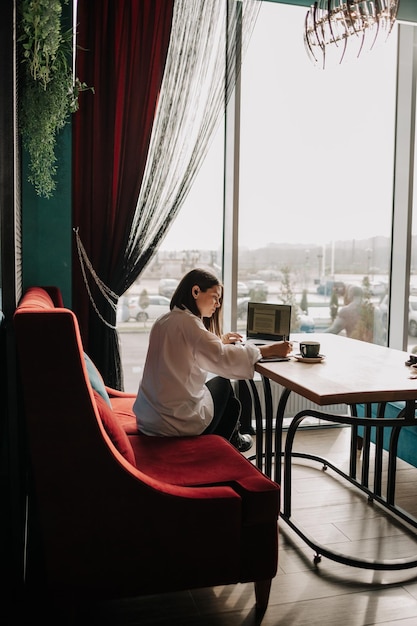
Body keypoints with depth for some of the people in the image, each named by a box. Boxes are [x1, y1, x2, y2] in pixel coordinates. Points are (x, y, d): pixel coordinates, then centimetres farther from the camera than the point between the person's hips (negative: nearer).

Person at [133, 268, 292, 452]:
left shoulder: (163, 321, 9)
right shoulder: (187, 321, -18)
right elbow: (223, 358, -26)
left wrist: (219, 341, 14)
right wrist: (269, 350, -21)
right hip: (178, 423, -8)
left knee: (218, 381, 23)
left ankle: (232, 438, 40)